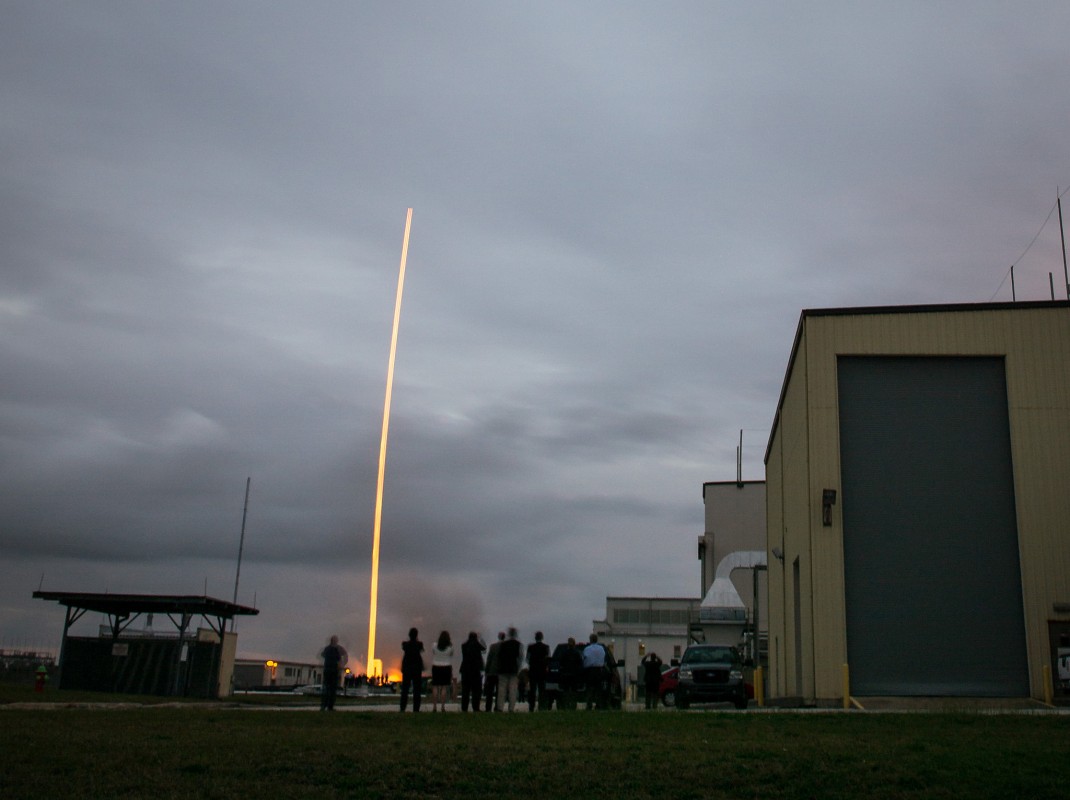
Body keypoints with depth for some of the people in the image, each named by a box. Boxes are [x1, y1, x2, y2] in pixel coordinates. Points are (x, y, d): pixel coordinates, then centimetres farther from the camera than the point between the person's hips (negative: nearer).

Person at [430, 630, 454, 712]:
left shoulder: (434, 646, -2)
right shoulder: (450, 647, -5)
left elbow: (432, 658, 4)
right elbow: (451, 660, 5)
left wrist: (431, 670, 12)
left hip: (436, 667, 1)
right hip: (446, 668, 0)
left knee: (435, 687, 3)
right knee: (444, 687, 2)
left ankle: (434, 707, 0)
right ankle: (443, 706, -1)